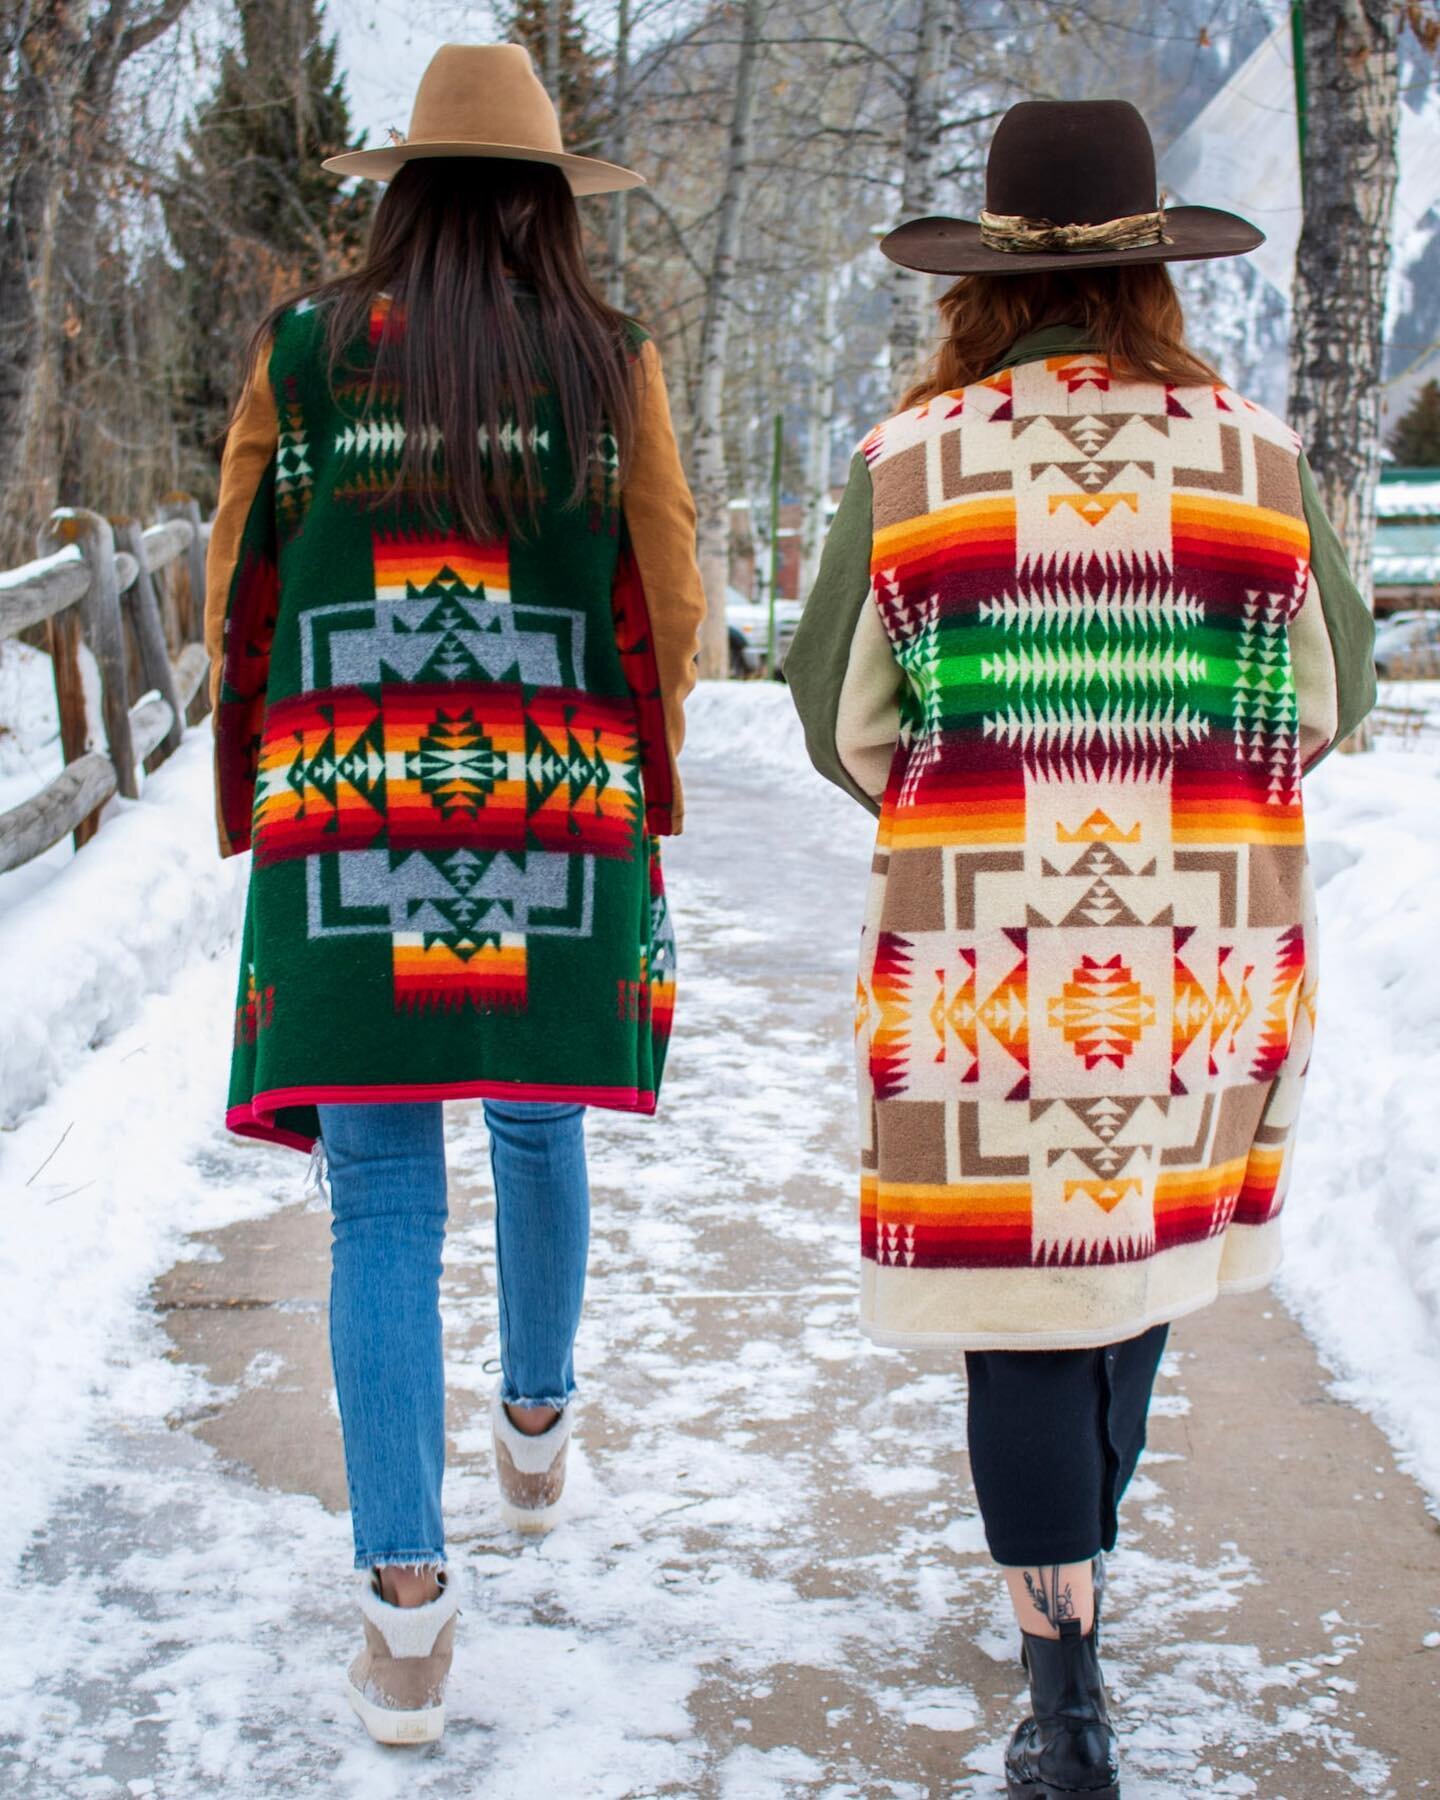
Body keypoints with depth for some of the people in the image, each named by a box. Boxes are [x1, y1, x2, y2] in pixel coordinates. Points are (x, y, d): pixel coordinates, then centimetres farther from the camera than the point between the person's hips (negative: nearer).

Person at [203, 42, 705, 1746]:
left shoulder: (305, 351, 2)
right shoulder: (609, 361, 1)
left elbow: (236, 599, 6)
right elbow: (668, 613, 2)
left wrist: (272, 782, 23)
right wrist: (632, 784, 21)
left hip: (348, 838, -1)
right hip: (558, 828, 1)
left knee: (382, 1201, 1)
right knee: (536, 1128, 23)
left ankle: (404, 1603, -4)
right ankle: (536, 1427, 43)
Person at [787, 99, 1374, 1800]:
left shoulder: (902, 468, -8)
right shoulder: (1260, 462, -5)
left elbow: (845, 727, -1)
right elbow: (1329, 702, 5)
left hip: (978, 967, -2)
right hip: (1202, 969, 2)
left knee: (1021, 1289, 6)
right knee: (1138, 1235, 23)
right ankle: (1072, 1553, 44)